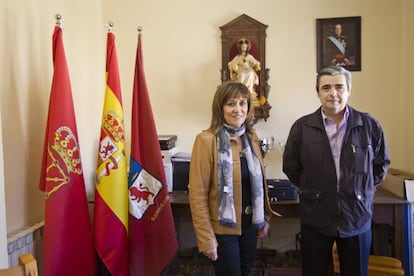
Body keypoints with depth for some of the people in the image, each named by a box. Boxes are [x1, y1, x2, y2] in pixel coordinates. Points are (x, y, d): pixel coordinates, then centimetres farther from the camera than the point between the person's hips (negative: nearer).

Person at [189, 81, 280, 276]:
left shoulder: (251, 138, 4)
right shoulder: (206, 140, -16)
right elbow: (198, 194, -16)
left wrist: (265, 217, 12)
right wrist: (206, 238, -17)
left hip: (249, 225, 6)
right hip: (223, 228, -6)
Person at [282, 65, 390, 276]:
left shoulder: (370, 125, -4)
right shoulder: (302, 127, -5)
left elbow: (381, 163, 9)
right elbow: (291, 167, 4)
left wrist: (362, 188, 5)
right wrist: (313, 189, 3)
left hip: (357, 218, 1)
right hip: (315, 219, 0)